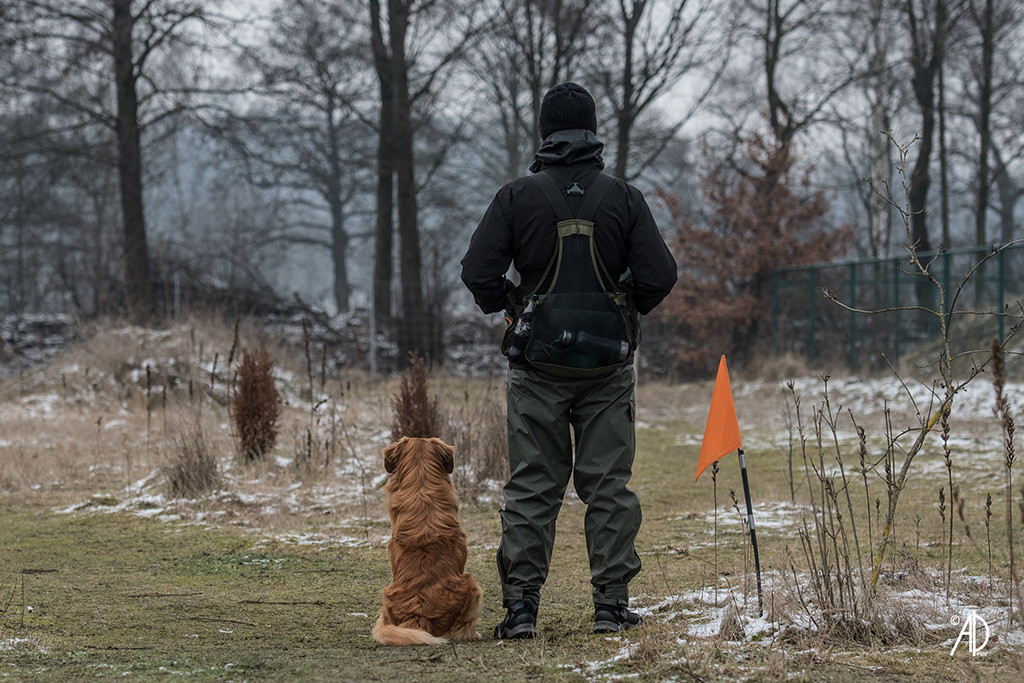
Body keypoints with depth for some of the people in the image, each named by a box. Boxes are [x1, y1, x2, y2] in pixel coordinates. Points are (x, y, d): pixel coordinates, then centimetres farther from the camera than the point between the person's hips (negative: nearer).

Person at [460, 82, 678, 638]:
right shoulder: (624, 199, -1)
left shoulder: (516, 198, -3)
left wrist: (512, 308, 9)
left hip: (536, 363, 0)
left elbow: (478, 272, -9)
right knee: (608, 484, 6)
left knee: (531, 487, 4)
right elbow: (659, 275, -7)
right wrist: (624, 312, 11)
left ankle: (521, 606, 1)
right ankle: (612, 604, 5)